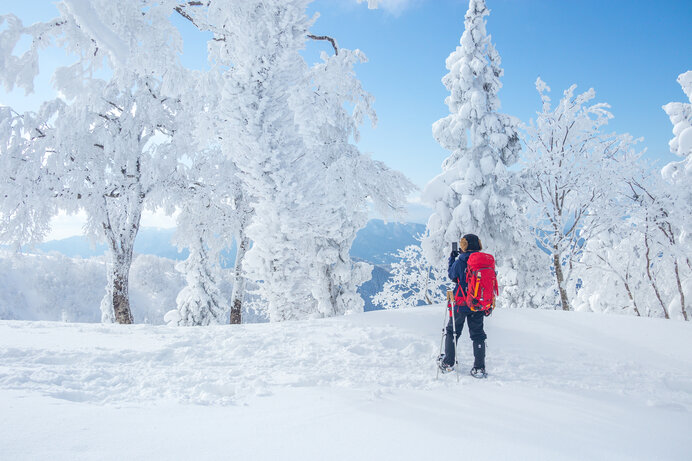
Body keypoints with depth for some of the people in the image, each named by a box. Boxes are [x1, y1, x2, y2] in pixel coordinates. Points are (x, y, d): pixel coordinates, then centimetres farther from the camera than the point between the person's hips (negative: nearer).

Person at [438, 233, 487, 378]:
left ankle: (448, 364, 17)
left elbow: (451, 275, 4)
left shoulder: (460, 261, -14)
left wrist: (452, 259, 15)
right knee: (478, 334, 12)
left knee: (452, 331, 13)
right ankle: (479, 368, 10)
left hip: (462, 304, -3)